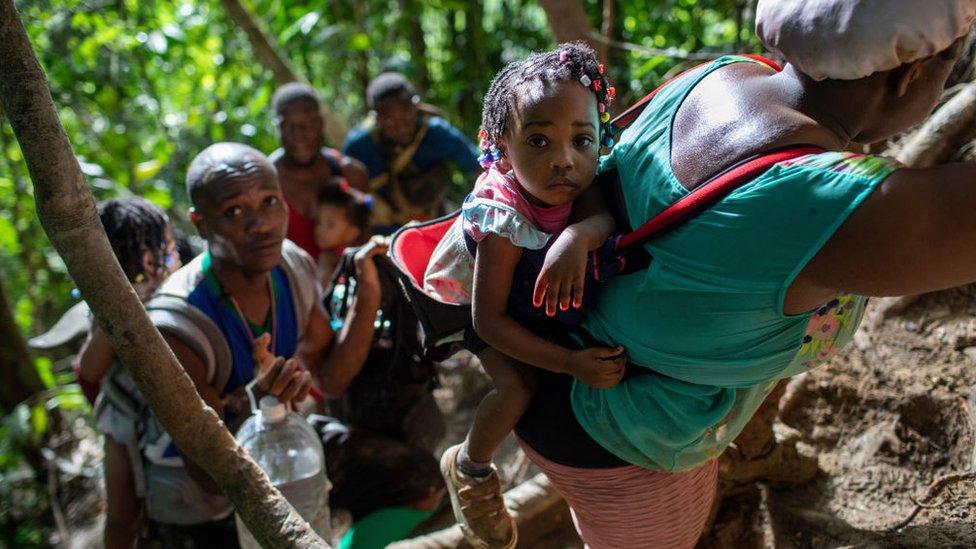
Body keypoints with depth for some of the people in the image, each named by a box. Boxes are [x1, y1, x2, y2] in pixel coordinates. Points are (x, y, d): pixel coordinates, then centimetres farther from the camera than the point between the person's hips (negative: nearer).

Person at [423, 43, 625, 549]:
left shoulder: (584, 186, -26)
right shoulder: (506, 223, -40)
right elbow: (488, 319, -34)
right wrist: (571, 365, -37)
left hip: (547, 301, 6)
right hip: (477, 305, -6)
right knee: (517, 388, -23)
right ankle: (469, 468, 5)